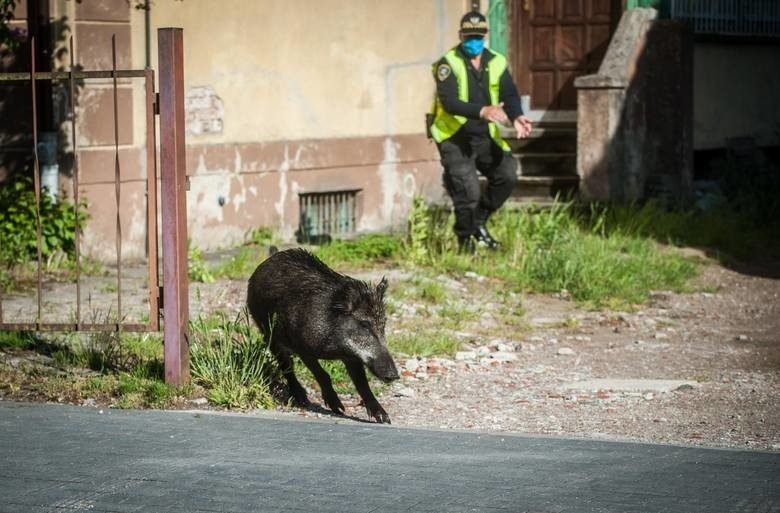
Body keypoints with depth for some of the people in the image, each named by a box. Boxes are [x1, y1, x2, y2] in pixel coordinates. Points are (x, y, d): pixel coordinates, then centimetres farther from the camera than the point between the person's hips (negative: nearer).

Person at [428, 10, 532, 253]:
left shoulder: (496, 63, 4)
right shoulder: (449, 63, -12)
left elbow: (509, 95, -6)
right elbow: (449, 101, -25)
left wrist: (516, 118, -28)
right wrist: (482, 111, -40)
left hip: (484, 136, 5)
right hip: (454, 138, -5)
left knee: (507, 173, -8)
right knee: (468, 191, -12)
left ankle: (479, 222, 13)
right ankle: (465, 240, 10)